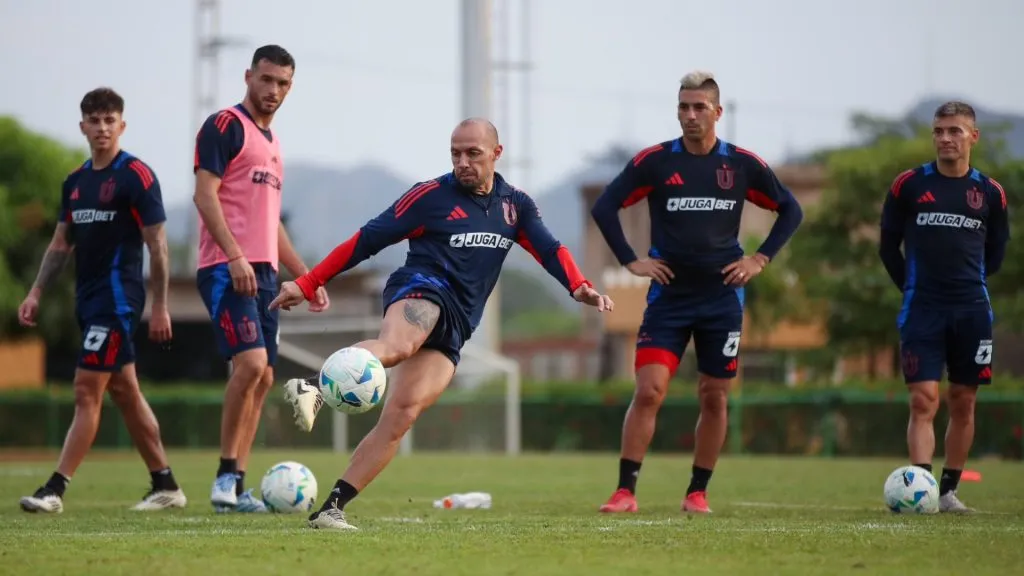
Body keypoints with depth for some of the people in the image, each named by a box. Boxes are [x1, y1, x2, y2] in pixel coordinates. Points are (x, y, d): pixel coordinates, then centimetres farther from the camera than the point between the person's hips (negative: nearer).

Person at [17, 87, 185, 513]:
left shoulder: (136, 176, -10)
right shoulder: (75, 182, 12)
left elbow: (157, 245, -11)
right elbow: (61, 244, 18)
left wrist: (160, 306, -13)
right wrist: (36, 293, 9)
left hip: (118, 298, -8)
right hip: (89, 298, 8)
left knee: (87, 391, -11)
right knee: (124, 392, 11)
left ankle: (55, 489, -13)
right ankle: (165, 486, 19)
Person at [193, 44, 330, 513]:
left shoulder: (270, 141, 23)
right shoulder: (225, 126, -3)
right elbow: (205, 194, -14)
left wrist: (306, 276, 24)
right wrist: (235, 256, -24)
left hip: (262, 273, 9)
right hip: (228, 269, -9)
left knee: (261, 378, 5)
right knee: (251, 363, -21)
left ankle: (236, 489, 7)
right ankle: (226, 475, -13)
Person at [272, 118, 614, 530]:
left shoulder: (515, 206, 17)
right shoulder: (431, 196, 1)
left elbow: (549, 250, 10)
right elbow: (367, 240, 1)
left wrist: (580, 288, -12)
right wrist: (307, 284, -2)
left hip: (452, 331, 4)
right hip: (421, 292, -4)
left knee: (402, 415, -11)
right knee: (396, 346, -41)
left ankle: (333, 507, -13)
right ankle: (312, 388, -62)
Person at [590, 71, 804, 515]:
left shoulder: (743, 165, 0)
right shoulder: (654, 161, -4)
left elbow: (790, 210, 11)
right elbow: (604, 207, 2)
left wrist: (761, 259, 1)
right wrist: (631, 261, -4)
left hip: (723, 299, 2)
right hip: (668, 296, -1)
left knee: (714, 398, 5)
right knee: (648, 391, -12)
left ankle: (698, 492, 17)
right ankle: (625, 491, -9)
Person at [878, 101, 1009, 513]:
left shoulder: (990, 193, 5)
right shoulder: (908, 186, 0)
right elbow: (888, 245, 10)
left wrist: (970, 283, 13)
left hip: (972, 309, 2)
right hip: (922, 309, -2)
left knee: (963, 403, 5)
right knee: (924, 401, -11)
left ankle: (949, 490, 13)